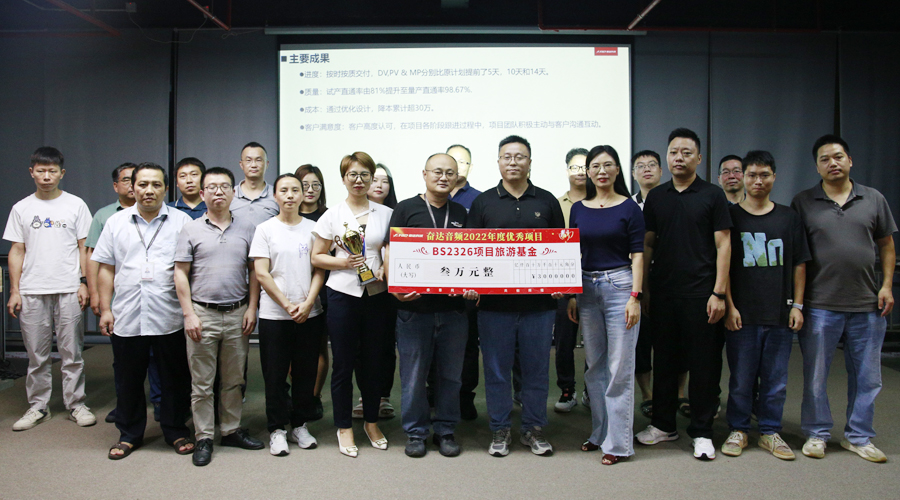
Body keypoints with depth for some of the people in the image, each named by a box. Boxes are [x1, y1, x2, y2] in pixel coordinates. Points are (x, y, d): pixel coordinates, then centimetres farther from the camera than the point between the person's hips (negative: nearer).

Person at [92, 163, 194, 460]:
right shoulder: (116, 223, 9)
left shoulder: (182, 222, 2)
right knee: (129, 379, 13)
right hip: (127, 318, 2)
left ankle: (176, 431, 25)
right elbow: (106, 269, 10)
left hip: (170, 319, -2)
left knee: (175, 378, 8)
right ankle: (129, 434, 29)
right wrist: (105, 309, 3)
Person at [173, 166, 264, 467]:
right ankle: (204, 438, 15)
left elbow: (254, 272, 8)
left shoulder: (247, 229, 7)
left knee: (234, 379, 12)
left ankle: (231, 430, 25)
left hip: (237, 314, 2)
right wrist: (189, 314, -7)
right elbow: (181, 274, 0)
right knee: (202, 382, 5)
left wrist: (252, 308, 0)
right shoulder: (191, 230, 2)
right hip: (203, 314, -2)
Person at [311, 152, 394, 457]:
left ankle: (371, 422, 28)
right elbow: (317, 257, 5)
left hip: (377, 295, 2)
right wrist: (344, 263, -12)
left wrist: (385, 269, -7)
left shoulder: (386, 214, 6)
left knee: (373, 361, 11)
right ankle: (344, 427, 19)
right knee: (343, 364, 4)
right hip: (342, 295, -1)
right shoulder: (333, 215, 2)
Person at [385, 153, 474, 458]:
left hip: (453, 308, 3)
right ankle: (416, 432, 20)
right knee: (413, 374, 5)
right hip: (414, 307, -3)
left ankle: (445, 430, 24)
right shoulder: (406, 209, 3)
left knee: (450, 374, 10)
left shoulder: (461, 214, 13)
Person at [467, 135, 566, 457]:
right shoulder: (483, 202, 7)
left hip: (539, 301, 1)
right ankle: (500, 430, 20)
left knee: (536, 368, 8)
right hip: (494, 301, -1)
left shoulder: (547, 201, 9)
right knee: (497, 368, 6)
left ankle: (533, 429, 23)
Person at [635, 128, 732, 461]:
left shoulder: (712, 196, 0)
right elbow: (647, 245, 11)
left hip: (700, 293, -3)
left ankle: (701, 432, 16)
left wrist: (719, 292, -10)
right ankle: (663, 424, 25)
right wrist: (643, 289, 5)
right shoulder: (655, 197, 9)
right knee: (664, 360, 12)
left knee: (703, 364, 3)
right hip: (662, 294, 3)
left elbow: (723, 245, -3)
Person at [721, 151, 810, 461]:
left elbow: (799, 264, 11)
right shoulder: (730, 216, 2)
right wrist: (729, 306, -7)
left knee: (776, 379, 8)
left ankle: (770, 432, 22)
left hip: (780, 313, 2)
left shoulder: (789, 217, 9)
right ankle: (738, 431, 19)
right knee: (741, 378, 5)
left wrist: (797, 305, 5)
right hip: (742, 314, -2)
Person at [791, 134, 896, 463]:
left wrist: (886, 285, 1)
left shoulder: (874, 199, 8)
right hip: (820, 304, -2)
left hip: (867, 304, 2)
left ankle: (858, 437, 25)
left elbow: (887, 245, 13)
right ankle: (817, 433, 21)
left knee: (867, 377, 10)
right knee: (815, 375, 6)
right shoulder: (803, 203, 1)